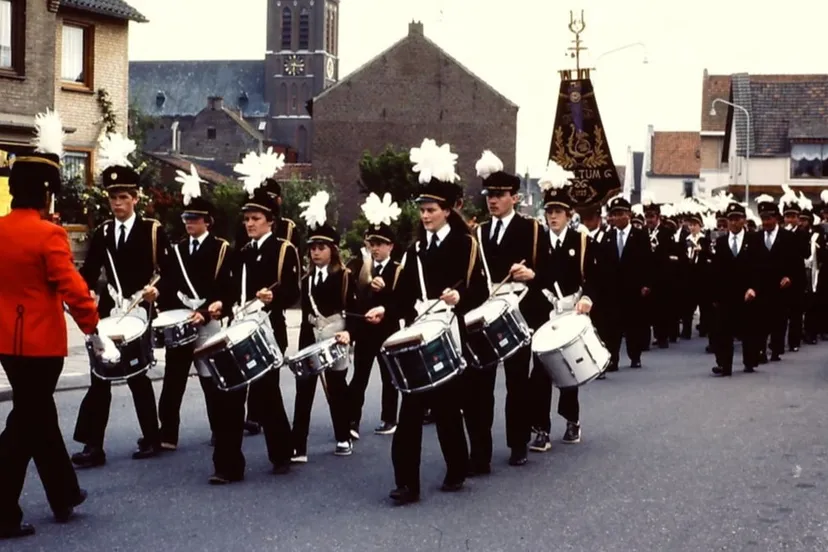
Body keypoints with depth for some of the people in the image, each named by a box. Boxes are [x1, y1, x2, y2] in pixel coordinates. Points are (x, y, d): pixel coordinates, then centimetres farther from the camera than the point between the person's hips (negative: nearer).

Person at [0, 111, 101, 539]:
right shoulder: (48, 235, -17)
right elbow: (71, 287, -20)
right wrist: (93, 325, -10)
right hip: (41, 341, -7)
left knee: (39, 415, 18)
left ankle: (64, 495, 31)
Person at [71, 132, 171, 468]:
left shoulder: (153, 231, -1)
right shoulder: (101, 233, 9)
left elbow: (168, 272, -3)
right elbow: (89, 273, 5)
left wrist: (157, 289, -21)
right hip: (107, 311, 4)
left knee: (137, 375, 4)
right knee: (100, 375, -1)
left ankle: (152, 439, 20)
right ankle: (93, 446, 0)